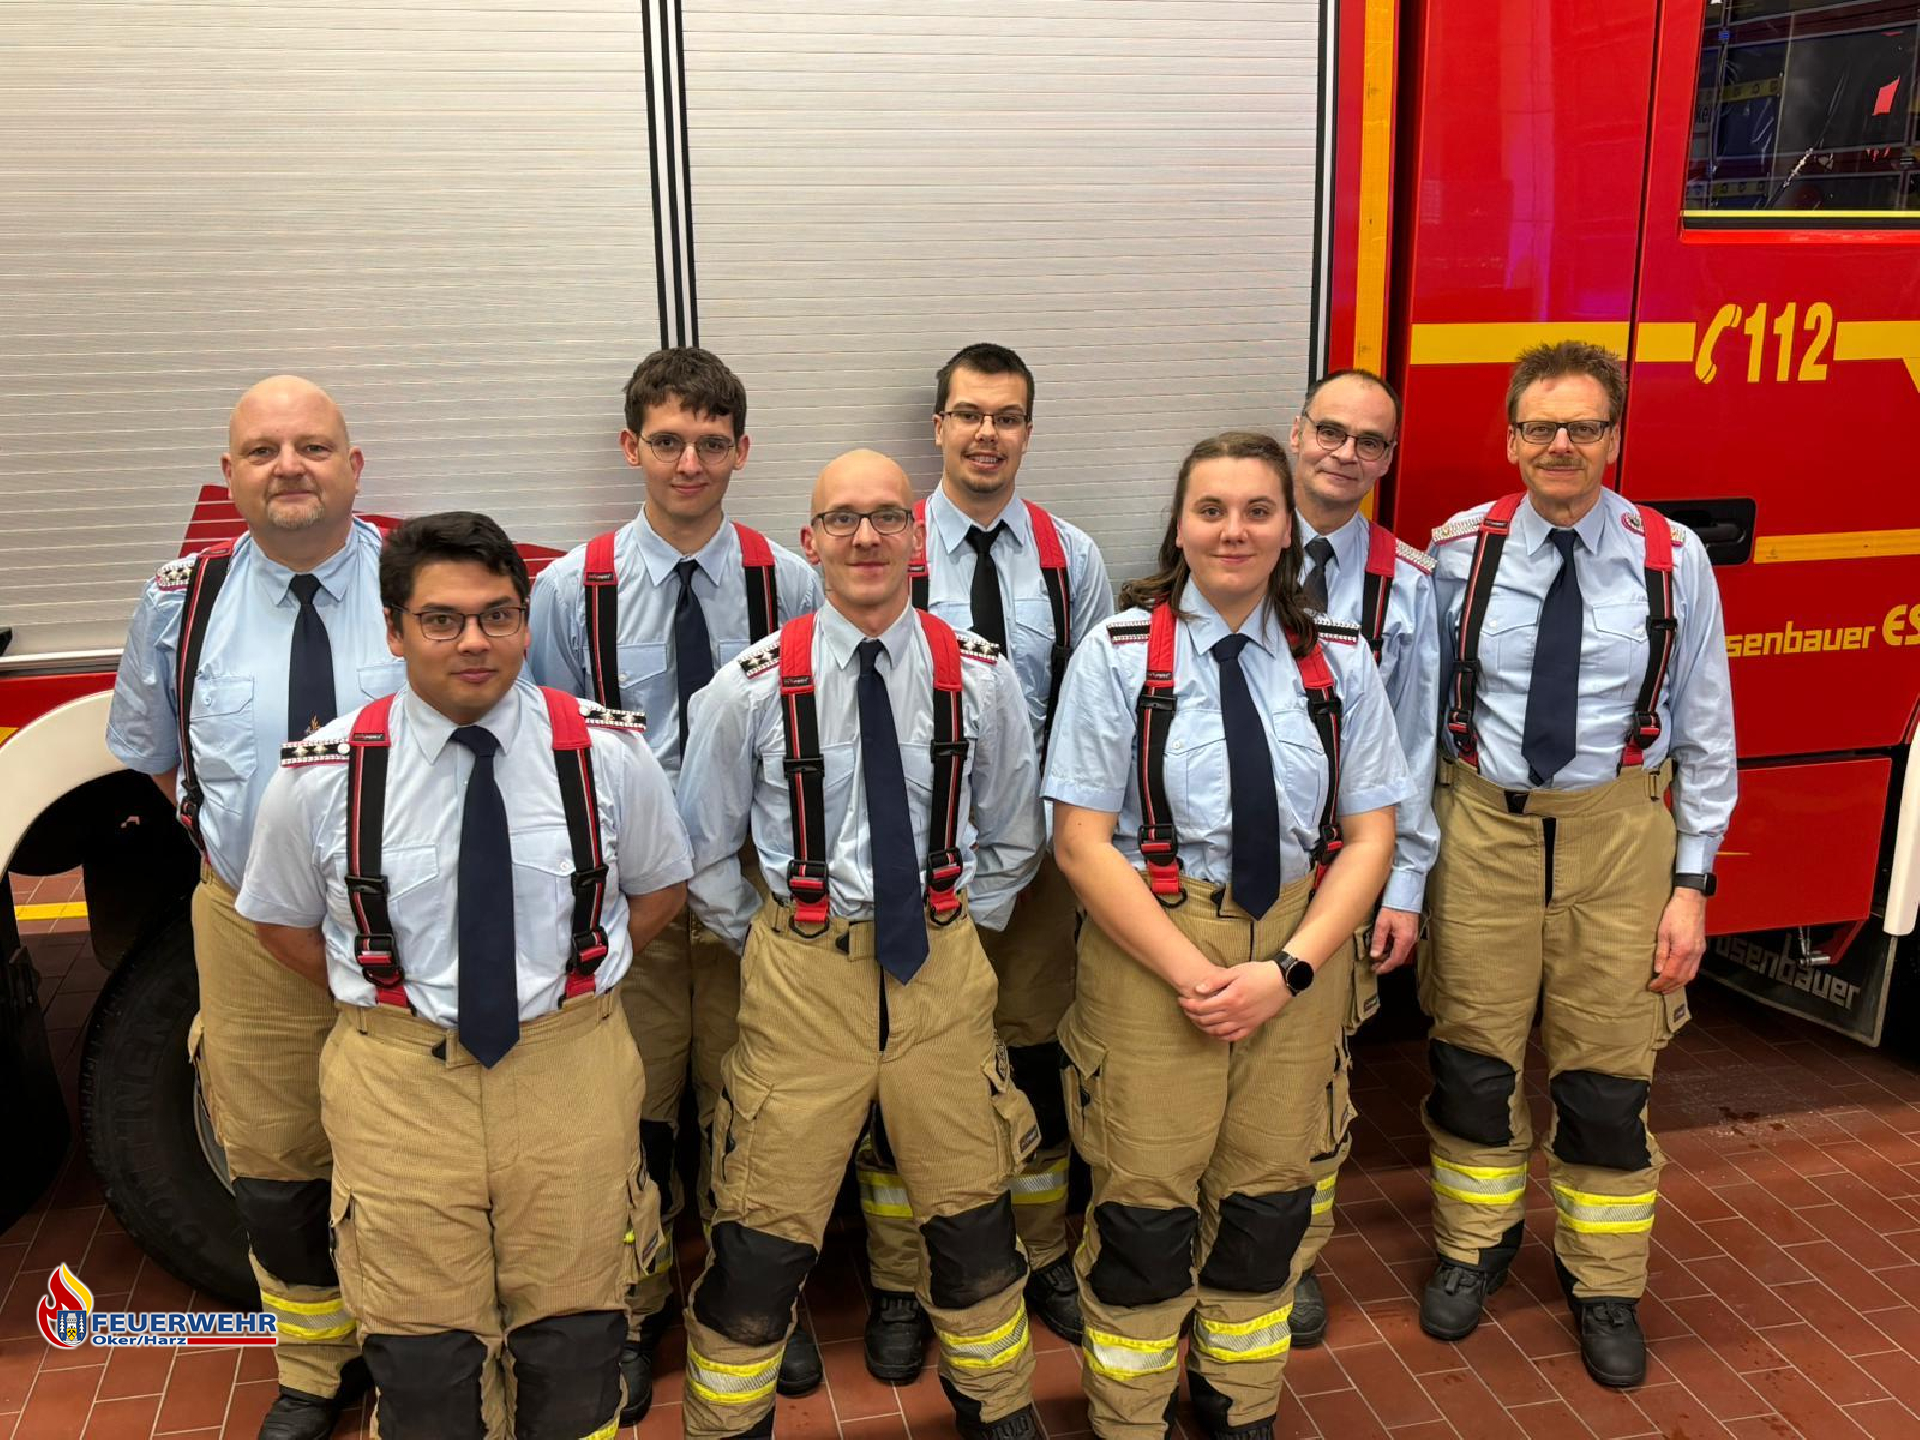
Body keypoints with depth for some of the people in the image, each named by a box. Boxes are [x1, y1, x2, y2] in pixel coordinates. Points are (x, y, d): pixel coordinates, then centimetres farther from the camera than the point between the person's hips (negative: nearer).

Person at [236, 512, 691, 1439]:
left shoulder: (607, 752, -8)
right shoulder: (322, 775, -8)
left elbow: (660, 885, 8)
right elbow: (283, 920, 9)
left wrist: (573, 984, 2)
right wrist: (390, 1004, 3)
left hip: (570, 1074, 0)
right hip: (399, 1082, 0)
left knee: (576, 1345, 14)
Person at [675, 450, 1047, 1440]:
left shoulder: (978, 676, -2)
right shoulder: (751, 687, -7)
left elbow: (1011, 836, 12)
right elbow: (702, 852, 5)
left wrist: (961, 927, 8)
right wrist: (764, 945, 4)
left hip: (941, 967, 2)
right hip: (802, 974, -2)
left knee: (972, 1214, 16)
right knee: (763, 1235, 5)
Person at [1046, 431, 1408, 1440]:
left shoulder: (1338, 664, 3)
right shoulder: (1119, 654, -5)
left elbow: (1368, 836, 3)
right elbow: (1082, 842, -8)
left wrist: (1287, 970, -10)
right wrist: (1190, 971, -15)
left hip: (1297, 949, 3)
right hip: (1150, 949, -3)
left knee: (1268, 1196, 13)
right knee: (1146, 1205, 3)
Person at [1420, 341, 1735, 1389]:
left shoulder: (1673, 560, -4)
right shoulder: (1458, 551, -3)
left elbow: (1705, 731, 0)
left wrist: (1692, 881, -2)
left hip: (1618, 835, 0)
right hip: (1482, 829, 1)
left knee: (1606, 1076, 10)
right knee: (1473, 1059, 12)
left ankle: (1602, 1284, 33)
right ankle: (1474, 1247, 38)